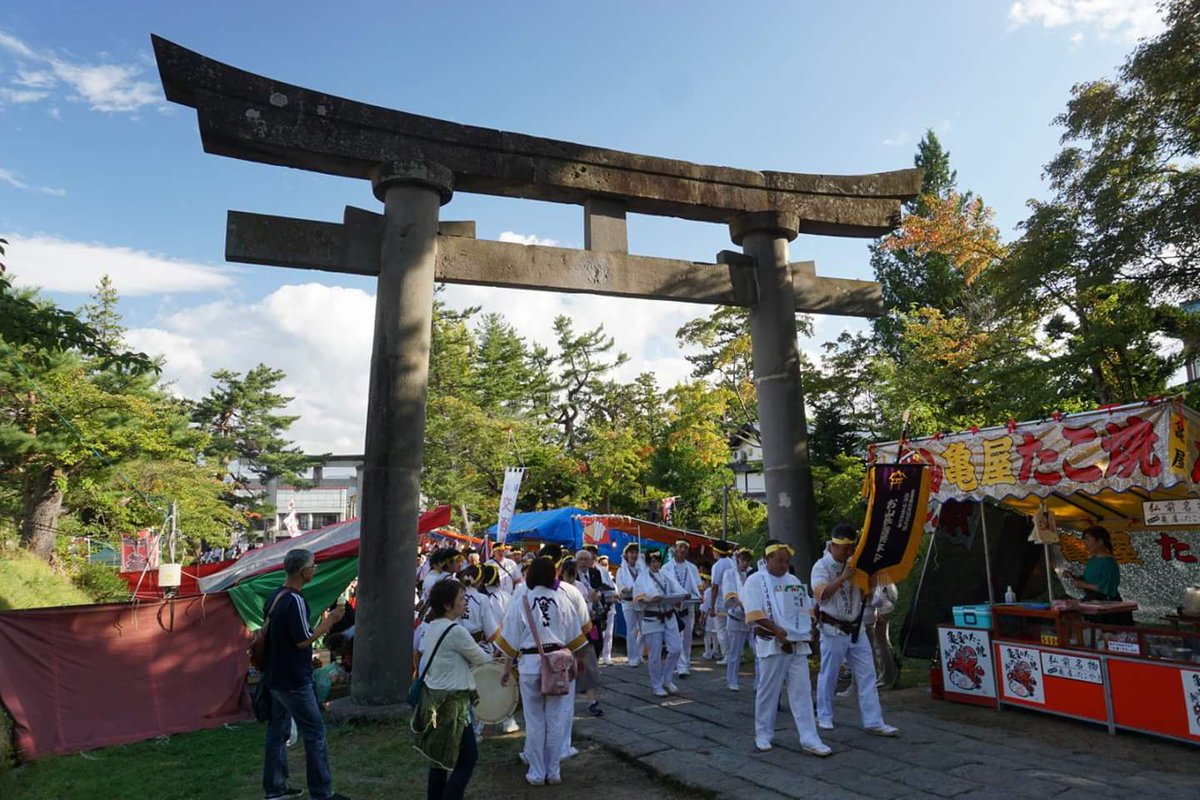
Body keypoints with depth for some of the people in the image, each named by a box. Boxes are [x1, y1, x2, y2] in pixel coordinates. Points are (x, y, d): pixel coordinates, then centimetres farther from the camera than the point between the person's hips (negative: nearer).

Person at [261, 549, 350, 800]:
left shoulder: (273, 597, 6)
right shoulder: (295, 601, -23)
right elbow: (303, 640, -21)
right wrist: (329, 621, -12)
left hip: (275, 677, 9)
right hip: (294, 681, -9)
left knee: (278, 730, 16)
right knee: (315, 732, -1)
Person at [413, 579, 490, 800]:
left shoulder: (430, 627, 6)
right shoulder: (456, 631, -20)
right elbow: (481, 659, -10)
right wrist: (495, 658, 12)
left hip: (432, 697, 9)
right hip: (451, 703, -9)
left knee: (440, 757, 17)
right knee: (468, 757, 0)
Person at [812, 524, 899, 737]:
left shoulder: (854, 564, 7)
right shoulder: (822, 566, -12)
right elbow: (821, 594, -26)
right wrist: (843, 577, -32)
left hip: (856, 628, 6)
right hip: (833, 630, -6)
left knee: (867, 674, 3)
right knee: (828, 675, 6)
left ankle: (873, 722, 8)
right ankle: (824, 717, 22)